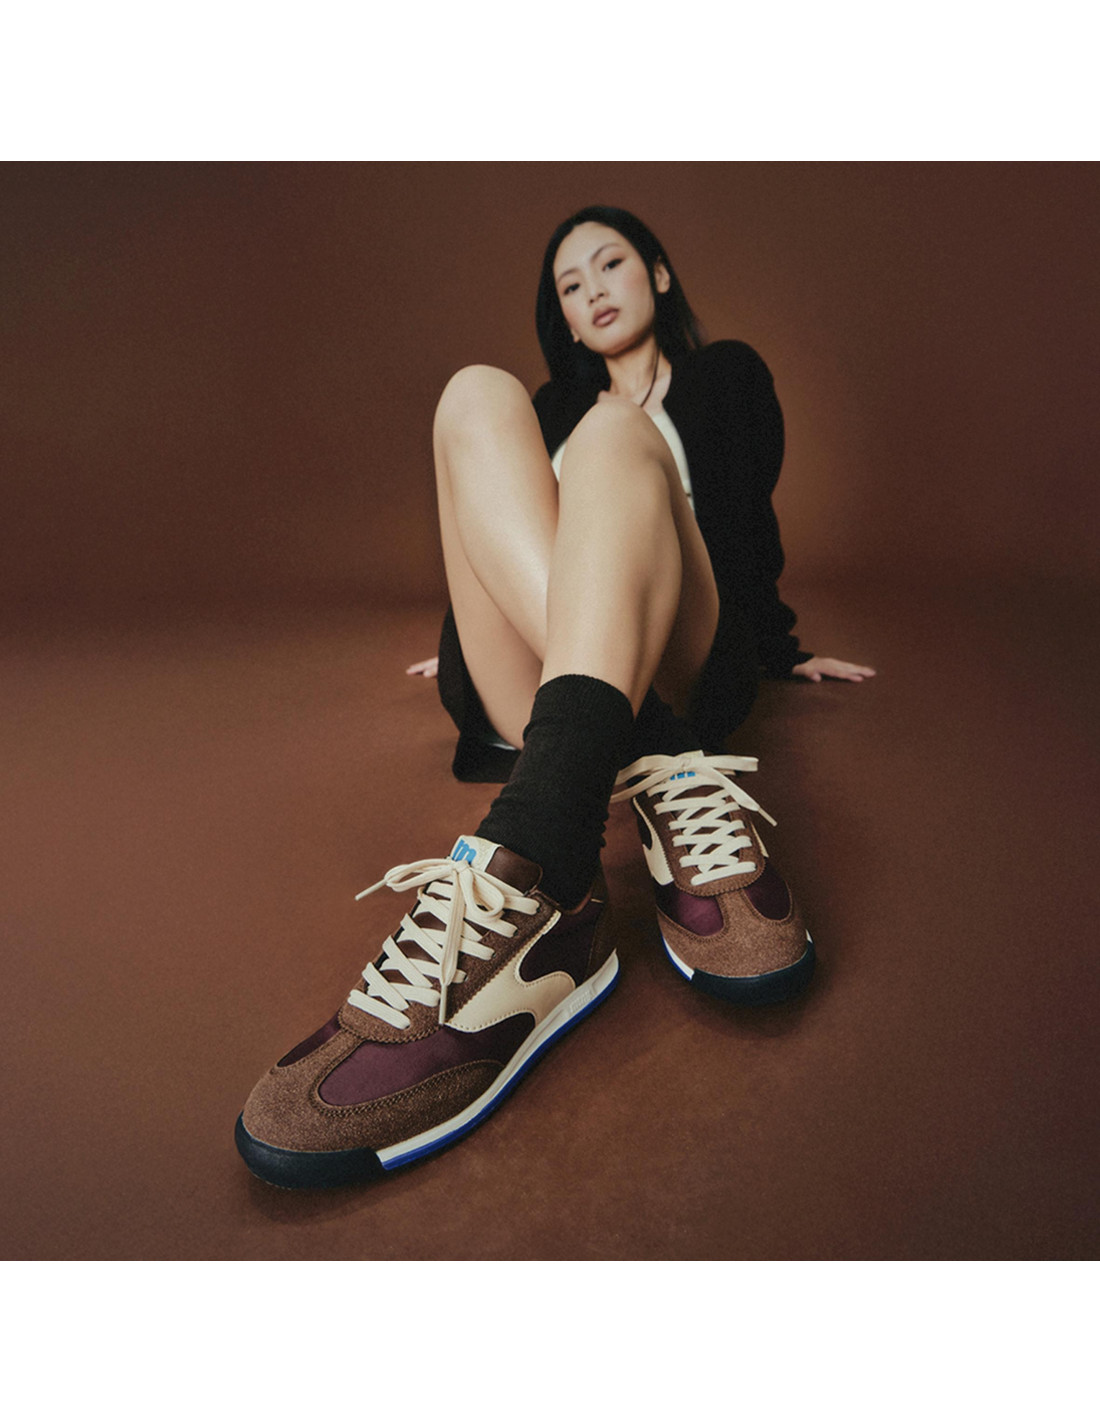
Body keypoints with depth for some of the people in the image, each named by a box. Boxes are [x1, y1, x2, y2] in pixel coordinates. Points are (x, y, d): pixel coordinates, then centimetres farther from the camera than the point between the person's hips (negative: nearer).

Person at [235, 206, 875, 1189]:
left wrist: (780, 650, 23)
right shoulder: (555, 407, 34)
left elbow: (751, 527, 25)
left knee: (614, 437, -28)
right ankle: (657, 780, -40)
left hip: (689, 662, -2)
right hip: (551, 685, 3)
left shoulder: (727, 378, 26)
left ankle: (528, 875, -56)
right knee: (478, 396, -17)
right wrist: (480, 643, 27)